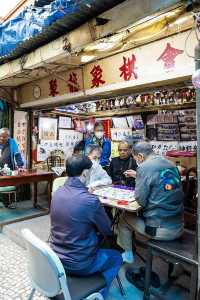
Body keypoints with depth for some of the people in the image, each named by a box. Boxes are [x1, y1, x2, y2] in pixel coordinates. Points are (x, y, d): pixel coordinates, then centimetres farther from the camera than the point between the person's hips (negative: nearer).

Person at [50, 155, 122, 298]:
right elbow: (107, 230, -11)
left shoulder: (57, 193, -7)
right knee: (116, 257, 20)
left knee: (96, 242, 31)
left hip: (56, 257, 7)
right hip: (78, 264, -6)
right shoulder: (90, 200, -28)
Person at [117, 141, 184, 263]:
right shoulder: (171, 164, 4)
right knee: (141, 215, 31)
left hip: (161, 230, -7)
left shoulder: (144, 167, -17)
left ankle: (128, 255, 35)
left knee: (125, 219, 18)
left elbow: (141, 200, -14)